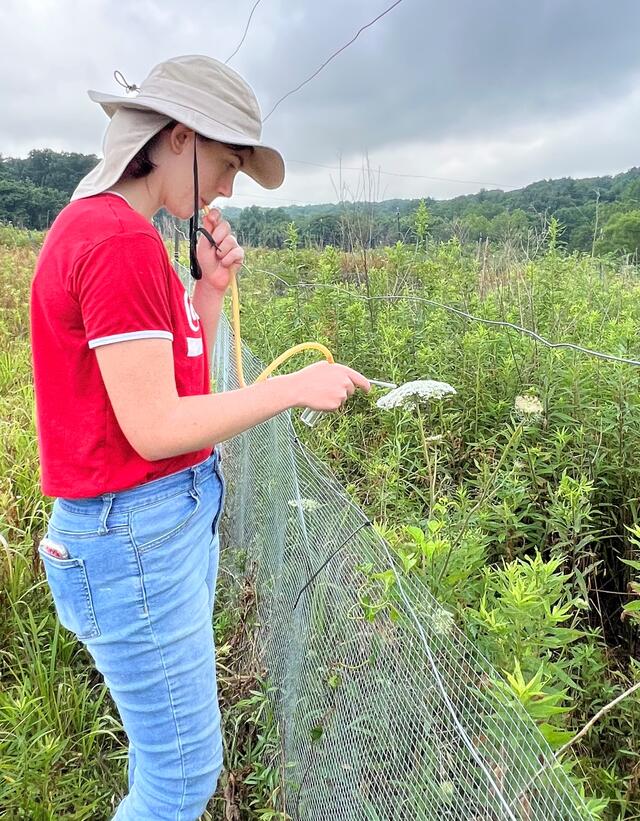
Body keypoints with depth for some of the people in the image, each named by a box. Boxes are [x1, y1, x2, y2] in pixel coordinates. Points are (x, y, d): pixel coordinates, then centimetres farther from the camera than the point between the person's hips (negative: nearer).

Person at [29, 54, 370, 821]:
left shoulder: (109, 230, 10)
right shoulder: (121, 241, -20)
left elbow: (181, 382, 11)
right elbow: (155, 429, -22)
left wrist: (211, 290, 1)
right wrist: (297, 385, -15)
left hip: (174, 514, 10)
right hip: (135, 534, -10)